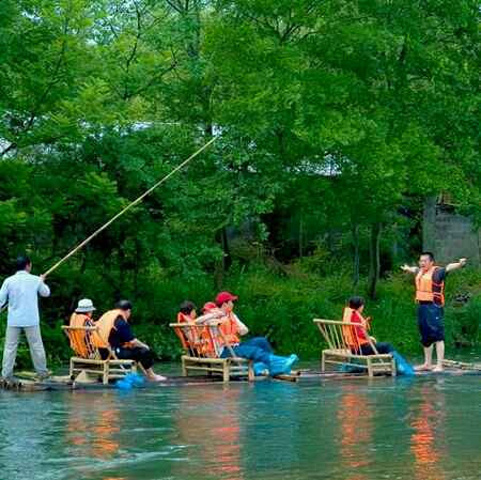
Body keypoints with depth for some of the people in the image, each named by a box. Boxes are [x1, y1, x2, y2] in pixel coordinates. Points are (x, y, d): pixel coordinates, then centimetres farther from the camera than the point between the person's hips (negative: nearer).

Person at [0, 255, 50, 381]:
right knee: (36, 346, 9)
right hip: (31, 319, -1)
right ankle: (42, 372, 16)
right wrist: (42, 282, 33)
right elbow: (46, 293, 15)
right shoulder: (35, 280, -2)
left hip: (13, 320, 1)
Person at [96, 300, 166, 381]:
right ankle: (151, 376, 15)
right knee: (143, 351, 0)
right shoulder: (122, 322, -13)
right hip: (113, 353, -9)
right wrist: (144, 346, 7)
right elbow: (132, 341, -12)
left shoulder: (105, 316, 13)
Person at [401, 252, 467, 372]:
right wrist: (407, 268, 63)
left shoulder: (437, 272, -7)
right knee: (425, 337, 15)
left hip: (434, 307, -9)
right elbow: (414, 269, 41)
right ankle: (427, 364, 25)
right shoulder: (419, 272, 18)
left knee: (437, 336, -11)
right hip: (421, 307, 9)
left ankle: (439, 365, -14)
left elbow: (448, 267, -24)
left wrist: (459, 264, -44)